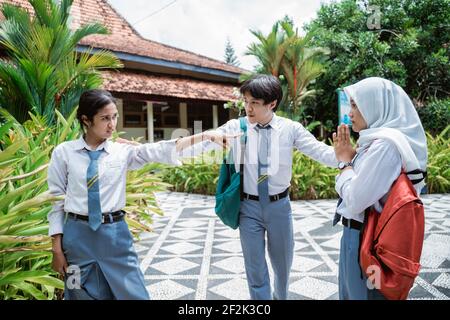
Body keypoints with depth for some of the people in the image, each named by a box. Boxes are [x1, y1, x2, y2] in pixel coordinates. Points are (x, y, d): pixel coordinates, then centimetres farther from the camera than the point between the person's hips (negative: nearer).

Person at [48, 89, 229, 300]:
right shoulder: (63, 153, -1)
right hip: (78, 236, -1)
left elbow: (159, 151, -9)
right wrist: (57, 248, -2)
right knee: (85, 295, 12)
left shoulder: (122, 152, 2)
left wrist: (205, 136, -18)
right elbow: (56, 200, 1)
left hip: (115, 235, 1)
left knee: (134, 294, 5)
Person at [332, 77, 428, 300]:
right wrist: (349, 156, 2)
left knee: (361, 293, 10)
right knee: (351, 292, 24)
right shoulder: (377, 140, 8)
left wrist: (345, 161, -10)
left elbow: (355, 201, -23)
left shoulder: (385, 144, -23)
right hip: (361, 234, 9)